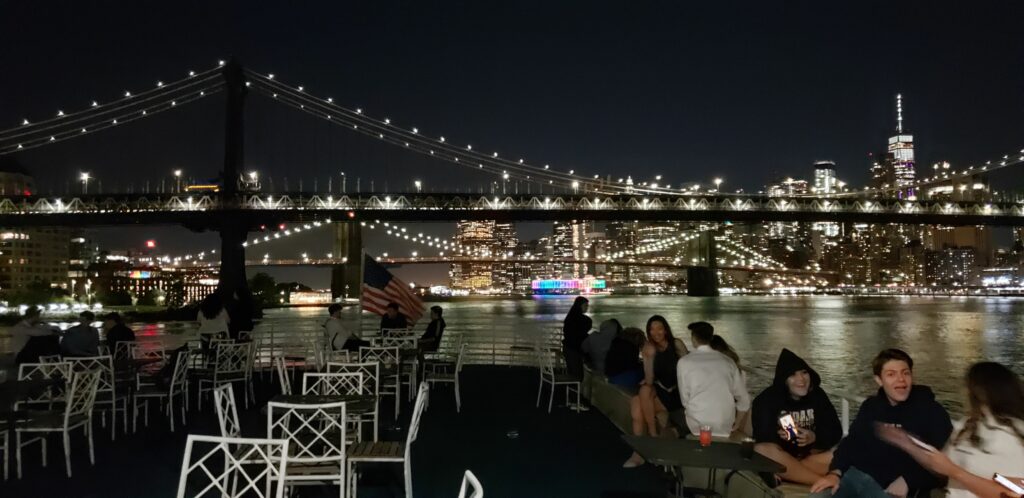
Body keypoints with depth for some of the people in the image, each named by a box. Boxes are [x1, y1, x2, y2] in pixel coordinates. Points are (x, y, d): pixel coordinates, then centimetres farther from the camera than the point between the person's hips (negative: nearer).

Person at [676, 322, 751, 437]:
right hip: (725, 427, 3)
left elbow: (685, 399, 0)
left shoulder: (684, 362, -3)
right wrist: (735, 425, 20)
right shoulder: (728, 361, 5)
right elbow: (744, 399, 8)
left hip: (697, 427, -3)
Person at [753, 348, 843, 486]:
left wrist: (815, 438, -24)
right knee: (762, 450, -36)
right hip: (781, 455, -2)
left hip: (812, 455, 3)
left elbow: (835, 431, -5)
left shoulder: (818, 395, 1)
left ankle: (782, 474, -29)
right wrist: (778, 435, -36)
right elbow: (762, 435, -15)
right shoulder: (767, 399, -7)